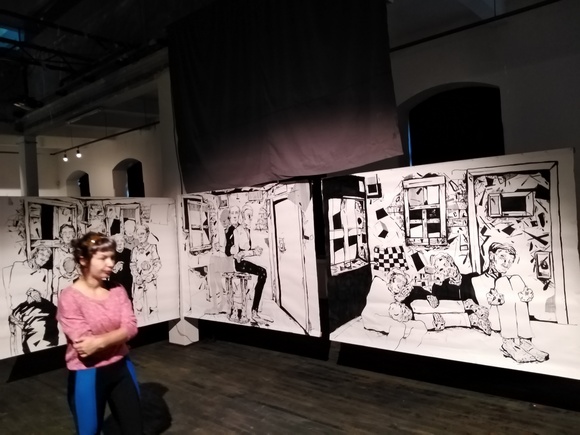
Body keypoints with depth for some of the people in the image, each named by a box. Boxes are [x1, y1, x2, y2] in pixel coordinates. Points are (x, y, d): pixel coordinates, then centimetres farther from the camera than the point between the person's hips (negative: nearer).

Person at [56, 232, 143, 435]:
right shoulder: (69, 297, -17)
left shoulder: (117, 290, -2)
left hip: (120, 368, 5)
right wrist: (117, 334, -15)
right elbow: (83, 345, -22)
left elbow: (131, 328, -11)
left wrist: (99, 341, -23)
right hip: (87, 375, -4)